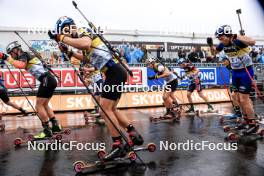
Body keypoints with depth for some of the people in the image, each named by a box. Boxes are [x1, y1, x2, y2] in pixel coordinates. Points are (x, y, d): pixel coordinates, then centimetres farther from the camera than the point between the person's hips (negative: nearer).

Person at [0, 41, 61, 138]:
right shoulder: (28, 55, 24)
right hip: (51, 80, 9)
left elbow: (21, 65, -21)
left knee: (39, 106, -3)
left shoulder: (23, 55, -1)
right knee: (44, 105, 17)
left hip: (47, 80, -9)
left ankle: (47, 130, 0)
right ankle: (55, 125, 20)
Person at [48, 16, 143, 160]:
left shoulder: (82, 31, -6)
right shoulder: (82, 37, 21)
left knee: (105, 109, -10)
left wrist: (62, 38, -21)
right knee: (111, 109, 13)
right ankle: (134, 135, 19)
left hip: (114, 72, -10)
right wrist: (71, 53, 29)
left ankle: (118, 146, -3)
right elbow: (87, 58, 37)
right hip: (116, 72, 10)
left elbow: (86, 44, -32)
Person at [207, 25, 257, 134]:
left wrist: (236, 37, -50)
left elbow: (252, 42, -44)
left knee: (243, 99, -8)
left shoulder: (238, 41, -24)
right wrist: (211, 45, -5)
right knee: (240, 99, 14)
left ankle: (253, 124, 7)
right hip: (235, 72, 7)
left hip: (246, 71, -7)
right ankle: (247, 120, 29)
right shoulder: (223, 44, -4)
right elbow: (214, 51, 15)